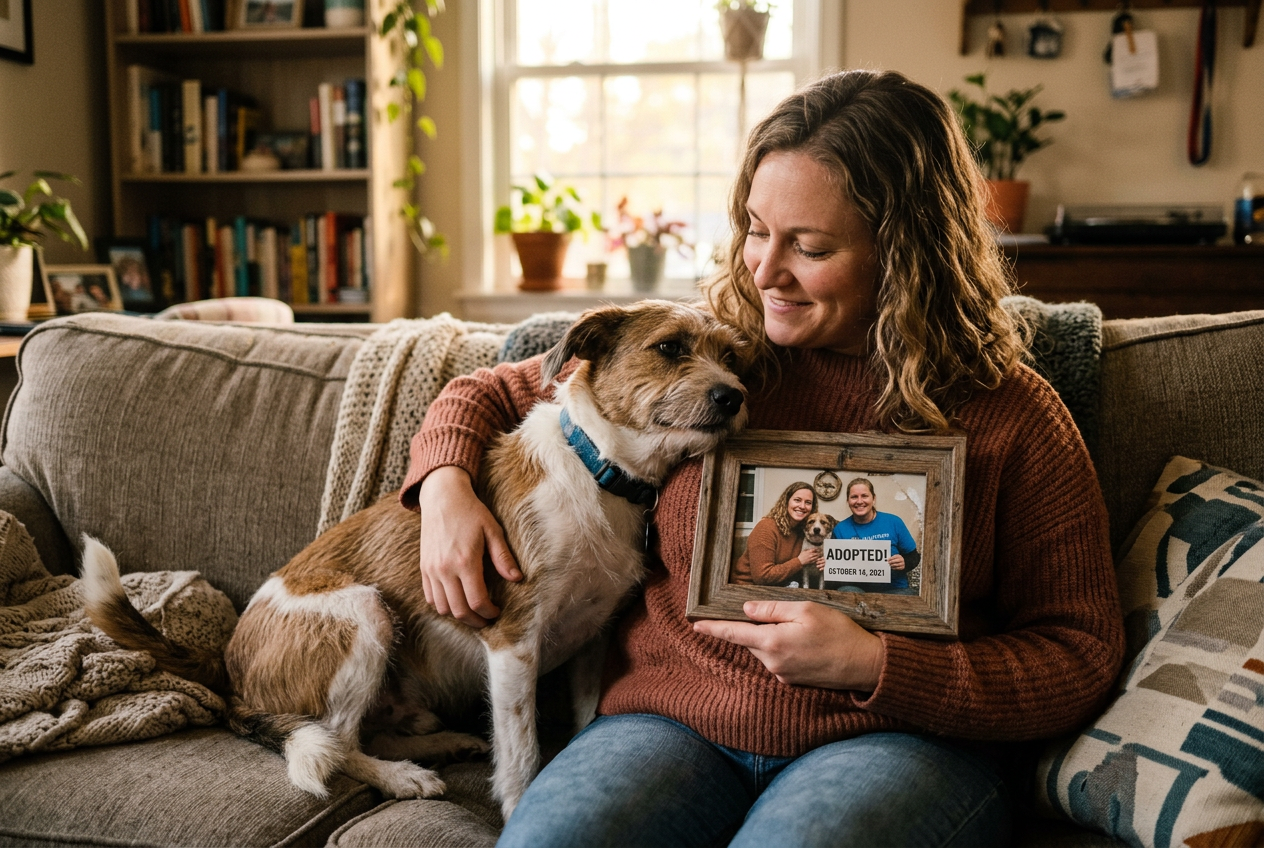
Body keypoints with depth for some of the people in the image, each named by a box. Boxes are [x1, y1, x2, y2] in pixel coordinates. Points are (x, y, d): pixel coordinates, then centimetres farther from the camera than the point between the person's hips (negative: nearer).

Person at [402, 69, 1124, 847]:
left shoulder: (1011, 418, -2)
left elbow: (1084, 658, -2)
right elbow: (489, 394, 18)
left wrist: (875, 666, -15)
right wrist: (446, 486, -4)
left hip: (900, 739, -1)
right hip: (673, 719, 2)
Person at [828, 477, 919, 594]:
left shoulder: (894, 522, 6)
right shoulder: (840, 529, 8)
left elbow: (913, 557, 12)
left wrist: (904, 563, -11)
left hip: (894, 589, 0)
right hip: (856, 588, 0)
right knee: (847, 591, -36)